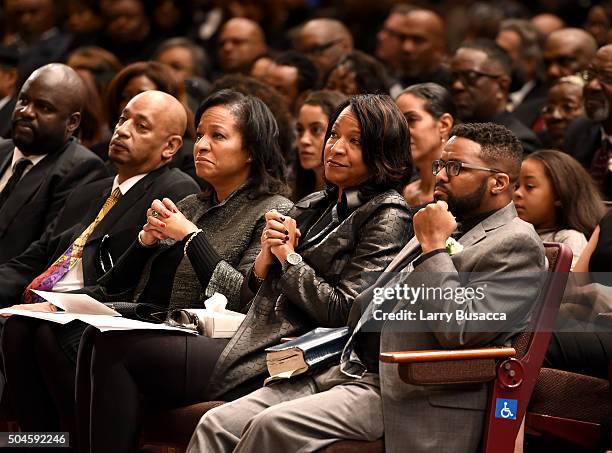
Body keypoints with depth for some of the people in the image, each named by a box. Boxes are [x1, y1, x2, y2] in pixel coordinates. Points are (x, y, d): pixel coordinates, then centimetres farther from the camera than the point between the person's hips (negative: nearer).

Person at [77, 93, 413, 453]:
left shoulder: (386, 217, -2)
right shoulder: (314, 207, 21)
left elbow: (344, 312, -12)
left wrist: (289, 257, -5)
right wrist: (266, 256, -2)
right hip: (253, 340, 8)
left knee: (116, 349, -15)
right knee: (100, 339, -7)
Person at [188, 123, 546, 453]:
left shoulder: (516, 245, -6)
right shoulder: (444, 230, 23)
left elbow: (459, 332, -19)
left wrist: (434, 247, -11)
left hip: (402, 399, -9)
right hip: (343, 372, 9)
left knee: (273, 424, -28)